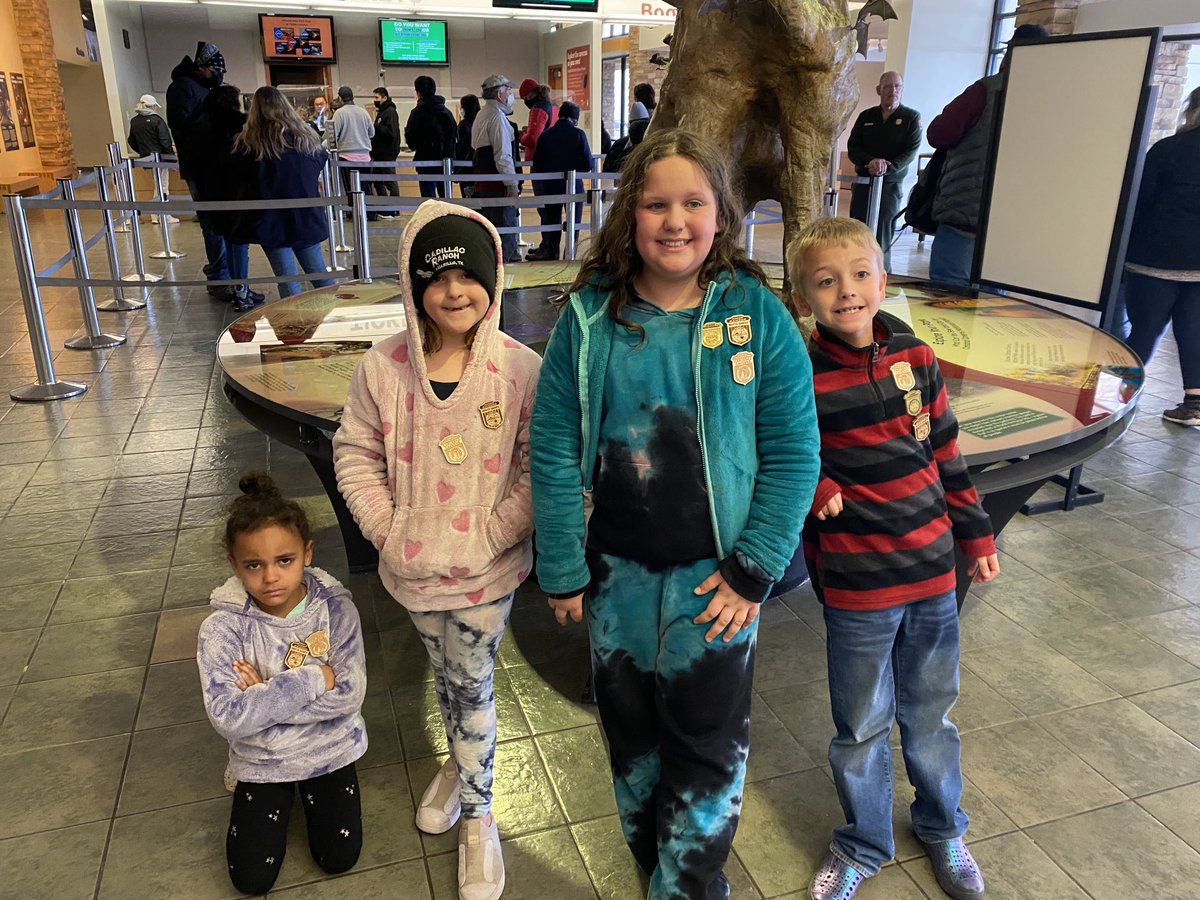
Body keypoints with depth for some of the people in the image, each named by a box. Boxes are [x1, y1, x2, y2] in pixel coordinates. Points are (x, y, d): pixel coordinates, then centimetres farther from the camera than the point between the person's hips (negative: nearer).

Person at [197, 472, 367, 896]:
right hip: (262, 759, 0)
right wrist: (313, 680, -30)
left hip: (329, 750, 0)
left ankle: (308, 790, 29)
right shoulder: (223, 627, -22)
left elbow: (350, 694, -23)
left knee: (339, 858, 2)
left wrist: (266, 695, -25)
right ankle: (282, 796, 28)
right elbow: (228, 718, -29)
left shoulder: (334, 607, -19)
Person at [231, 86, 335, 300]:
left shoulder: (248, 143, -7)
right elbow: (321, 163, 18)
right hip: (307, 216, 4)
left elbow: (237, 175, 0)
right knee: (320, 276, 12)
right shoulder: (305, 136, 4)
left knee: (289, 283, 0)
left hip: (271, 220, -4)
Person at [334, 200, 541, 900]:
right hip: (413, 565, 3)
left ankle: (477, 817, 31)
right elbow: (356, 454, 0)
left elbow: (538, 469, -12)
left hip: (486, 569, -3)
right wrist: (387, 530, -8)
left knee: (472, 684, 10)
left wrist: (488, 538, -16)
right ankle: (460, 765, 52)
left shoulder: (521, 369, -17)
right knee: (445, 675, 24)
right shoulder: (385, 367, -10)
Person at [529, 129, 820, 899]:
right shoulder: (589, 317, -7)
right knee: (631, 730, 21)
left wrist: (753, 570, -11)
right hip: (618, 571, 2)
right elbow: (554, 450, -5)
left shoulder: (758, 315, -9)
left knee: (709, 745, 11)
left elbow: (793, 454, -8)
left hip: (715, 576, -1)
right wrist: (562, 571, -4)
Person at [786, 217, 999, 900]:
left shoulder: (917, 360, -1)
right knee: (863, 727, 13)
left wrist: (976, 535, 14)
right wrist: (812, 488, -24)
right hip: (857, 588, -3)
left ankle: (943, 828, 46)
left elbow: (947, 456, 9)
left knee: (931, 715, 21)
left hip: (934, 570, 4)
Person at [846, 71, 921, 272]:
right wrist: (870, 161, -19)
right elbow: (852, 147, 1)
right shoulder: (866, 116, 9)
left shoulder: (912, 117, 1)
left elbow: (911, 151, -9)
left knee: (883, 235, -7)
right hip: (863, 181, 3)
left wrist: (886, 168, -25)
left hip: (891, 185, -3)